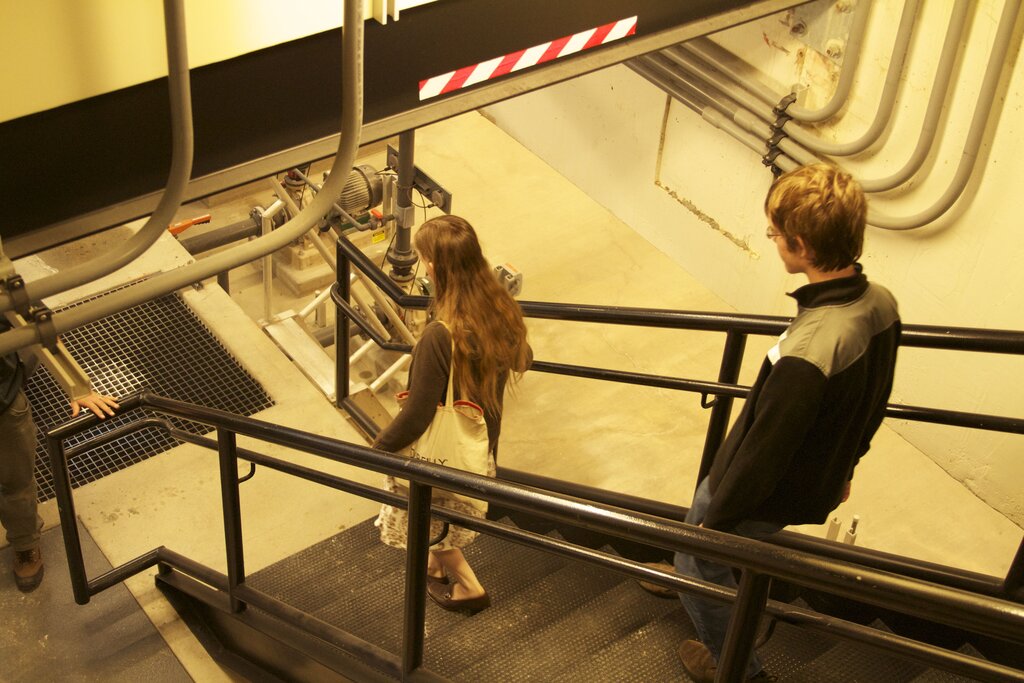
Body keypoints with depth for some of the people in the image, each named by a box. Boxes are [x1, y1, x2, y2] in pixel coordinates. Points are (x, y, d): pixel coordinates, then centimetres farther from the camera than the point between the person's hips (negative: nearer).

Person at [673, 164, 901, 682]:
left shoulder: (804, 357, -41)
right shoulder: (881, 304, -15)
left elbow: (763, 451, -28)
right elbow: (874, 402, 3)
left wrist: (716, 518, -10)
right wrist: (843, 466, 20)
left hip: (769, 498, -8)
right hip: (821, 480, 8)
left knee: (700, 565, 19)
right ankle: (687, 577, 63)